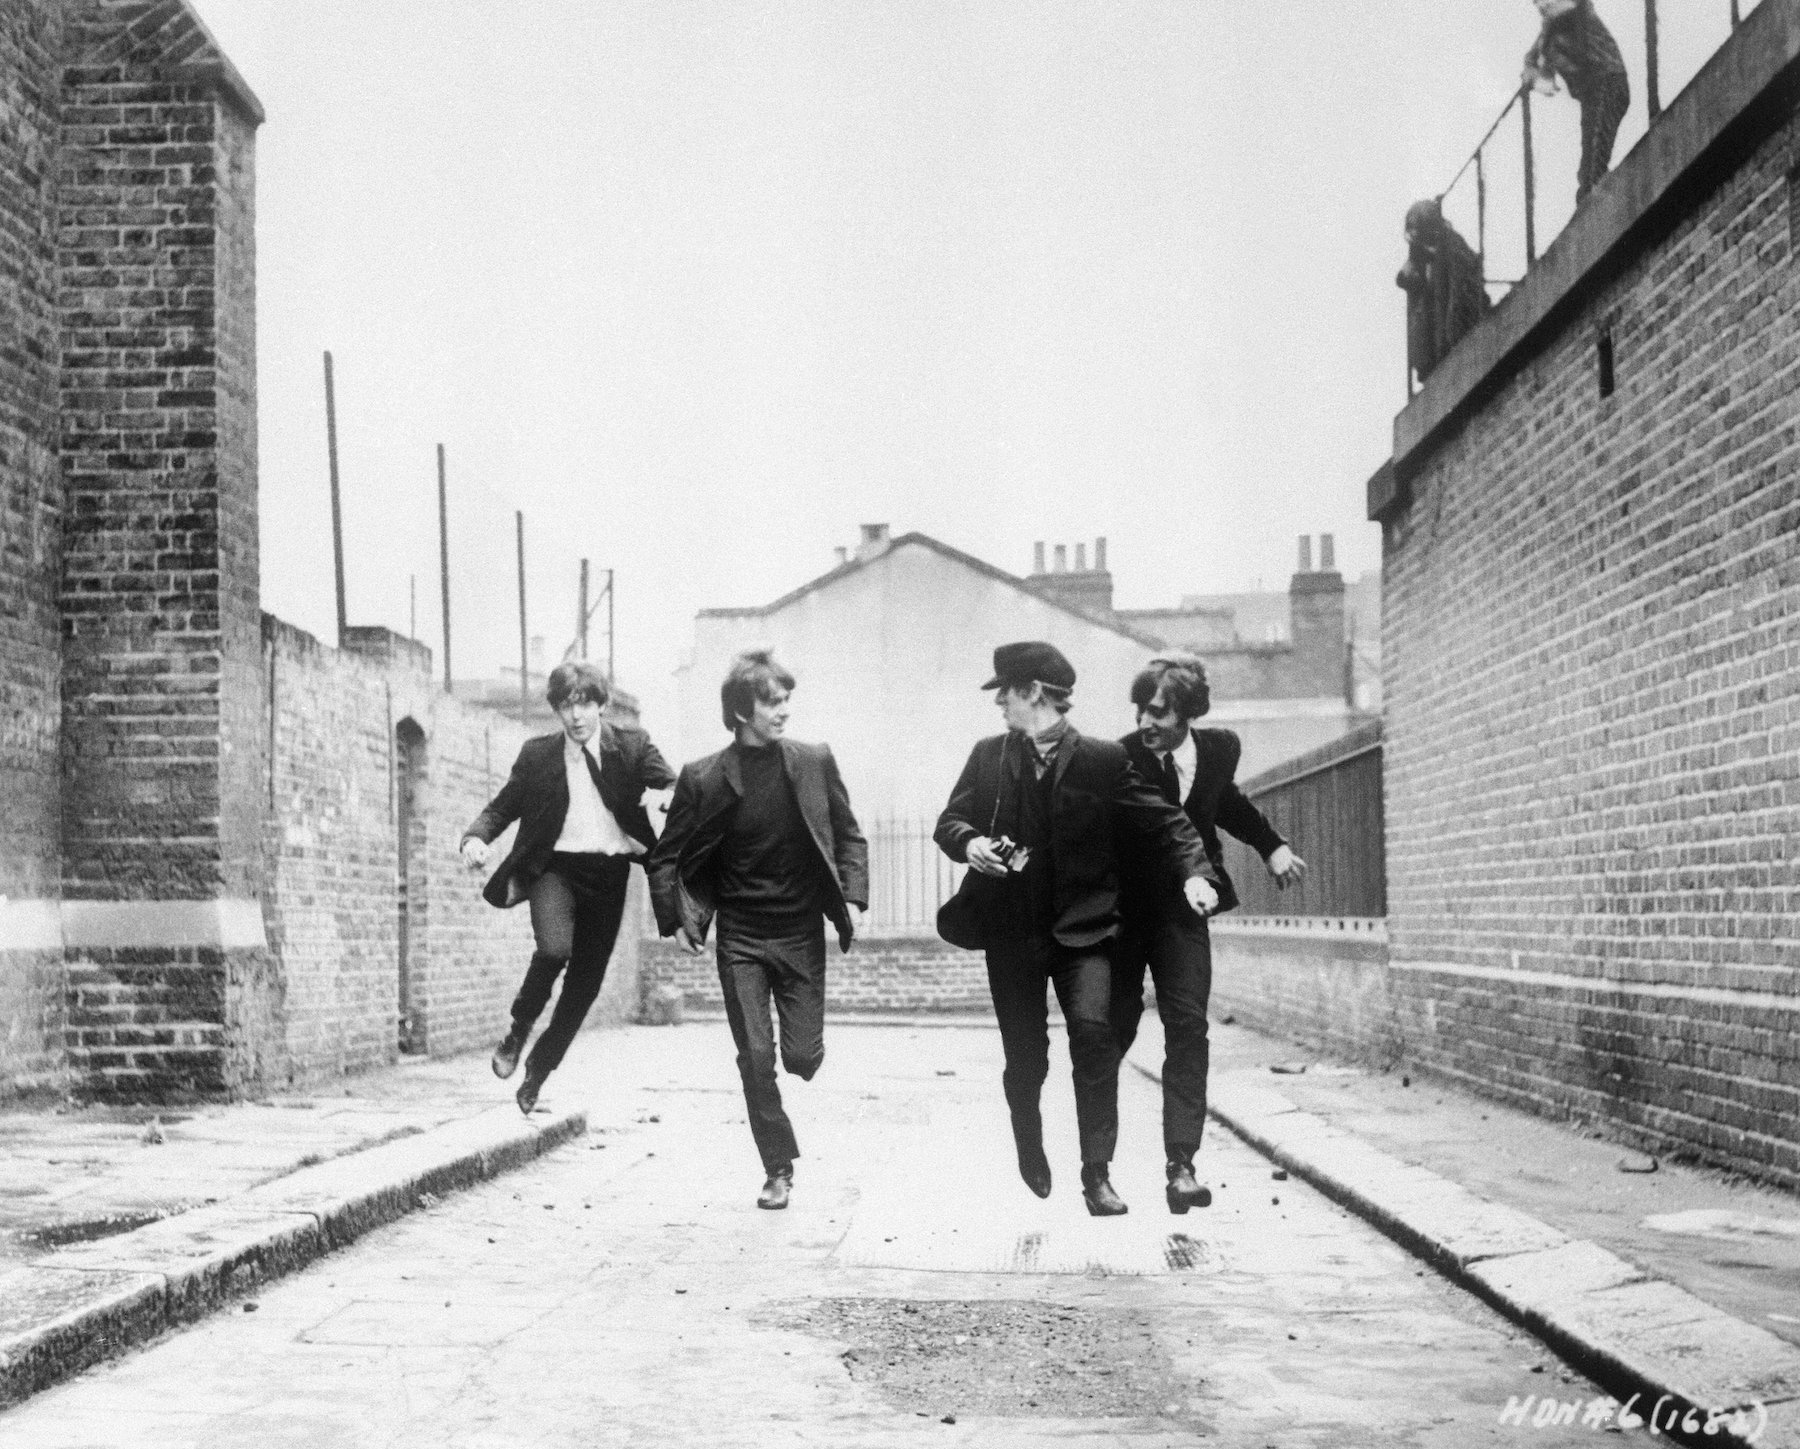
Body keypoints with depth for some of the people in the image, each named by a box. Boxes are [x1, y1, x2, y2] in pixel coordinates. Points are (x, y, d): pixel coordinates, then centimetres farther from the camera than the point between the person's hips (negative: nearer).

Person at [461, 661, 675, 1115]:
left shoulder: (632, 746, 2)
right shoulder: (538, 755, 4)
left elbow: (672, 788, -7)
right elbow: (502, 807, 9)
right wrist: (475, 838, -11)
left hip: (608, 873, 2)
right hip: (556, 868, -1)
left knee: (585, 983, 5)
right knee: (554, 947, -30)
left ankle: (537, 1073, 24)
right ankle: (518, 1030, -3)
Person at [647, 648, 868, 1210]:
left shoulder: (815, 762, -1)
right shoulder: (703, 778, -6)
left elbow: (848, 836, 9)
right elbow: (665, 857, 3)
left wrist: (852, 897, -4)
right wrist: (676, 919, -6)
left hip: (802, 933, 1)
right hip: (740, 938, -1)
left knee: (803, 1057, -1)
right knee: (755, 1056, -4)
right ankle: (779, 1168, 10)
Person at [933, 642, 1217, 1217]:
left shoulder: (1103, 760, -3)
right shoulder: (988, 757, 6)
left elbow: (1163, 822, -2)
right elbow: (950, 820, 12)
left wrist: (1193, 872, -19)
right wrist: (969, 842, -11)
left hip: (1080, 929, -3)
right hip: (1011, 929, 3)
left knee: (1094, 1032, -21)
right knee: (1025, 1057, 7)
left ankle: (1097, 1174, -11)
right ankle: (1029, 1146, 37)